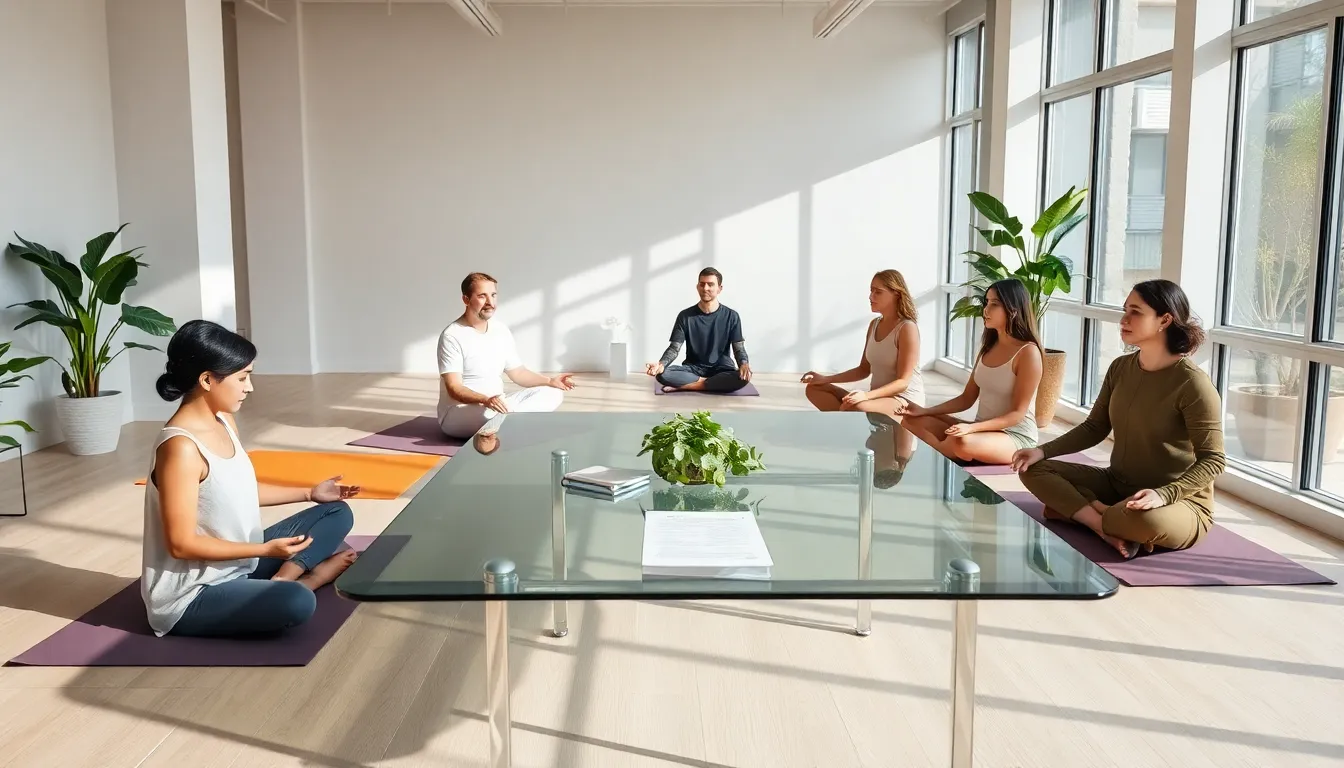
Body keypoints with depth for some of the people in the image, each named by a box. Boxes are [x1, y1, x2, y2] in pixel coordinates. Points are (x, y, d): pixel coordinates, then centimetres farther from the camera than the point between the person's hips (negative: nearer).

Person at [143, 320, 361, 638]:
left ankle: (280, 581, -4)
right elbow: (182, 544, -25)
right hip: (191, 597, -9)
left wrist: (308, 493, 14)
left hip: (237, 562, 9)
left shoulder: (225, 422, 2)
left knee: (336, 513, 11)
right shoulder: (181, 446, -26)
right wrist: (266, 550, -25)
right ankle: (305, 578, 0)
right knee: (297, 603, -33)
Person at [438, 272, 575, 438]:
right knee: (490, 413, -42)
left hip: (498, 404, 8)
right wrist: (486, 400, -39)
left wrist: (550, 381, -3)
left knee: (553, 393, -6)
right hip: (459, 411, -8)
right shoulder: (452, 336, -14)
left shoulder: (501, 330, 7)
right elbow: (454, 388, -21)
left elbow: (517, 372, 14)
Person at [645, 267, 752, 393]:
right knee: (662, 374, -29)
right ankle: (709, 382, -20)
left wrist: (744, 364, -27)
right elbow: (674, 348, -4)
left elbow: (739, 348, -2)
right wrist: (661, 364, -27)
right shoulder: (685, 316, 0)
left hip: (721, 369, 0)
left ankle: (685, 385, -25)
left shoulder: (731, 316, 0)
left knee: (742, 377, -35)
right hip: (693, 368, 0)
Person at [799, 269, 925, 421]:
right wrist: (825, 379, 2)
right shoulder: (874, 325, 10)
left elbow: (903, 382, -18)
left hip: (906, 401, -9)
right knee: (814, 389, -4)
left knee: (856, 407, -41)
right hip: (878, 396, 9)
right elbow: (864, 370, 13)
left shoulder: (907, 328, -14)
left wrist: (867, 395, -32)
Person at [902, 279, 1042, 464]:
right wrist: (925, 411, -2)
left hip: (1016, 437, -6)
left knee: (962, 443, -36)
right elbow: (967, 398, 10)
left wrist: (973, 427, -30)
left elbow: (1017, 414, -17)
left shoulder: (1028, 352, -15)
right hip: (984, 431, 6)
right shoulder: (989, 347, 9)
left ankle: (939, 449, -8)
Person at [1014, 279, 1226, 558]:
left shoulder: (1192, 383, -20)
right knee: (1034, 469, -8)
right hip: (1117, 484, 7)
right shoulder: (1120, 368, 2)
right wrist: (1043, 451, -4)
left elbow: (1213, 460, -19)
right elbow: (1094, 428, 10)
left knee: (1148, 521, -43)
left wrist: (1163, 495, -34)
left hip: (1180, 501, -7)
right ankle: (1113, 528, -19)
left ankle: (1078, 511, -13)